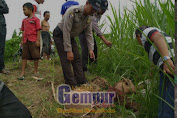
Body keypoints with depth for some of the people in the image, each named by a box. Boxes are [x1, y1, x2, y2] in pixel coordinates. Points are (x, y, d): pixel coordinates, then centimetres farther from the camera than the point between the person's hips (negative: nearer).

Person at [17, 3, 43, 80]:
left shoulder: (35, 19, -2)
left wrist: (38, 40, -12)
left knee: (36, 57, 0)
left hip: (33, 41, -5)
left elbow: (38, 30, -6)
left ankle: (35, 72, 13)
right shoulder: (24, 20, 15)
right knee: (24, 56, 4)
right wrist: (22, 40, 13)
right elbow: (23, 31, 18)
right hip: (25, 41, 5)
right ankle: (22, 73, 8)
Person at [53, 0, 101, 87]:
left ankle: (81, 82, 7)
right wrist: (68, 50, -31)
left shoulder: (89, 17, -7)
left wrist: (91, 49, -10)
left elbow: (89, 34, -1)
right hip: (60, 35, -7)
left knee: (77, 59, 2)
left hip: (70, 37, 7)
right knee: (66, 59, -12)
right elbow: (66, 32, -32)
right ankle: (72, 85, -8)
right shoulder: (72, 11, -31)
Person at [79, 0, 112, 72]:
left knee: (94, 48, 7)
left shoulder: (99, 13, -6)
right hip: (82, 30, -8)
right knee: (85, 49, -16)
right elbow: (96, 28, -39)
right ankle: (84, 69, -10)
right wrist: (105, 40, -44)